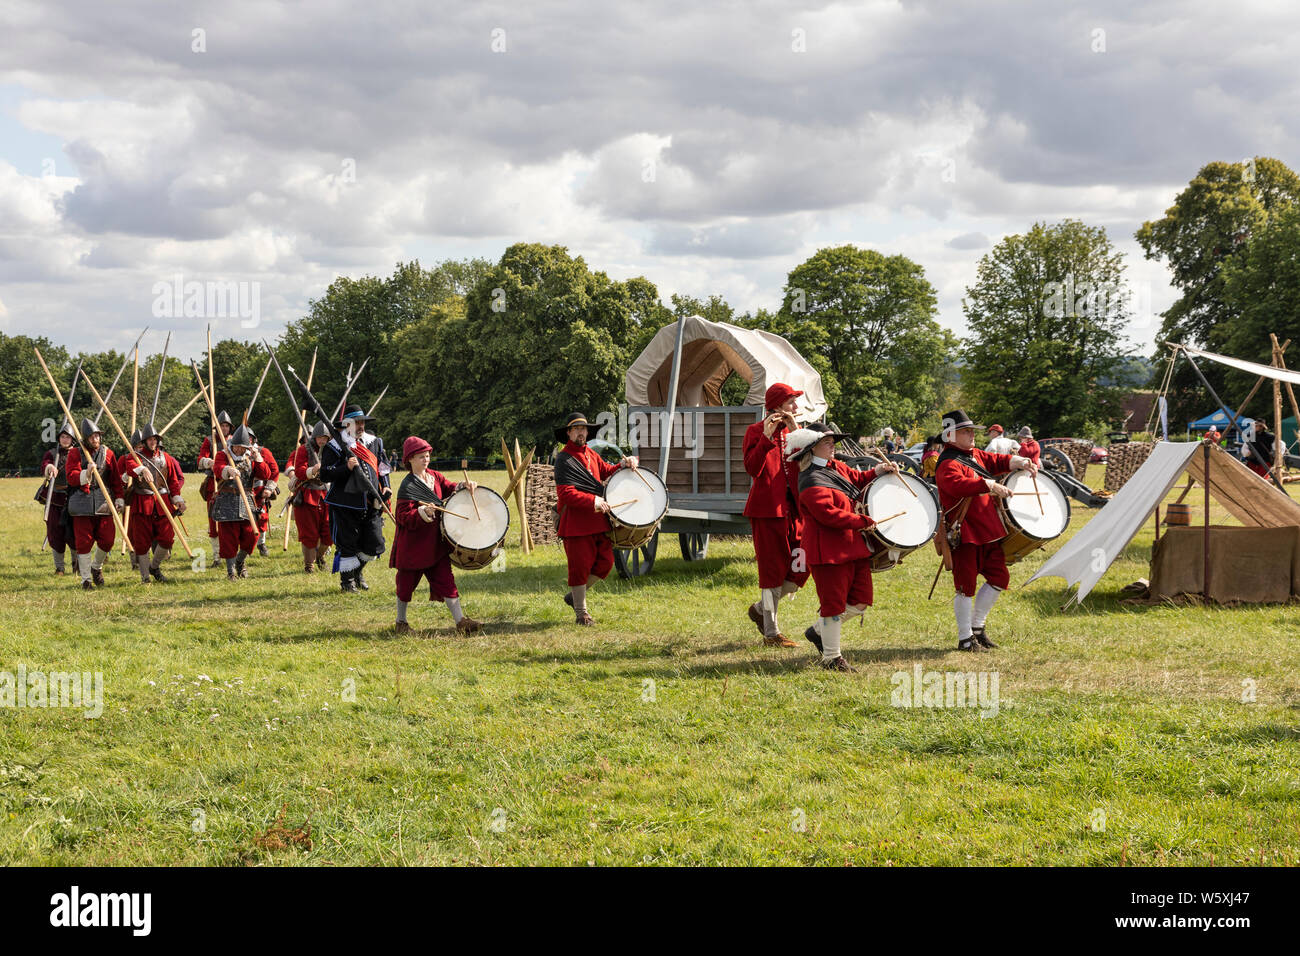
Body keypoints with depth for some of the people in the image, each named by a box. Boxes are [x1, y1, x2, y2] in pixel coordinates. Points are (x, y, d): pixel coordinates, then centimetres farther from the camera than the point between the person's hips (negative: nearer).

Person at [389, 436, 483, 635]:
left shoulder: (434, 476, 6)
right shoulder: (408, 486, -15)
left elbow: (450, 488, 13)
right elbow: (404, 516, -18)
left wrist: (464, 486, -8)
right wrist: (423, 512, -34)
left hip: (435, 541, 6)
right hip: (413, 543, -6)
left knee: (445, 578, 2)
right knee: (407, 582, 8)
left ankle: (460, 620, 0)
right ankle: (400, 622, 23)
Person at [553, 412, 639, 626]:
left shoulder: (590, 453, 16)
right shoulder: (563, 459, -9)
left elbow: (606, 471, 26)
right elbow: (565, 493, -17)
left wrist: (623, 464, 6)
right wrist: (593, 501, -24)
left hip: (598, 520, 8)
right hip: (576, 522, -8)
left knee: (605, 562, 7)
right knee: (580, 566, -2)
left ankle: (574, 596, 25)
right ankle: (581, 613, 10)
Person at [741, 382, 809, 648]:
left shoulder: (792, 431, 13)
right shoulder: (756, 431, -4)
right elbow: (753, 469, -19)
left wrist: (795, 433, -12)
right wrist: (767, 436, -24)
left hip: (792, 507, 6)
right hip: (767, 508, -6)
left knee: (801, 566, 3)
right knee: (773, 568, -2)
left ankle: (762, 609, 24)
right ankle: (771, 633, 6)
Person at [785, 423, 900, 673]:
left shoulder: (835, 467, 13)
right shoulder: (812, 482, -16)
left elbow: (859, 479, 26)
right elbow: (829, 514, -24)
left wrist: (878, 471, 7)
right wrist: (863, 521, -19)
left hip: (854, 546, 9)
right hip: (830, 551, -9)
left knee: (861, 601, 10)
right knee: (834, 603, -2)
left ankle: (819, 631, 28)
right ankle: (831, 657, 9)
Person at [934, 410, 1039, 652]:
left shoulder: (975, 455, 14)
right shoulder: (948, 464, -15)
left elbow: (998, 461, 17)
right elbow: (958, 484, -33)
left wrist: (1021, 463, -2)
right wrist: (990, 486, -40)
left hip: (988, 531, 9)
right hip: (965, 533, -9)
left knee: (999, 578, 12)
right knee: (966, 586, -1)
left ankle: (977, 626, 26)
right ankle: (965, 639, 8)